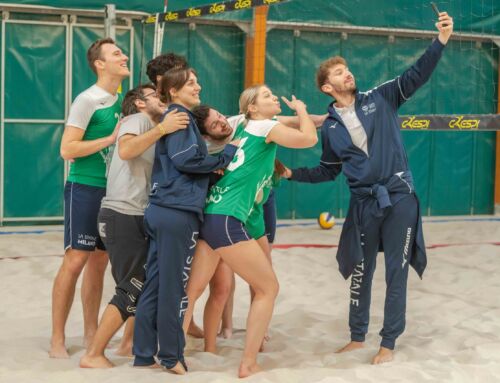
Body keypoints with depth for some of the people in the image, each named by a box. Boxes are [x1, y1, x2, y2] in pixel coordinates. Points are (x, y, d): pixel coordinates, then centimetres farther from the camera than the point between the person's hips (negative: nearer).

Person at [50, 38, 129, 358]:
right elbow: (68, 149, -17)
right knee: (76, 260, -6)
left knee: (100, 261, 11)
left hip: (113, 190, 7)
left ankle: (91, 333, 19)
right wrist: (111, 138, -18)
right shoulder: (88, 100, -13)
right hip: (85, 188, -7)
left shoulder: (123, 99, 9)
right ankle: (57, 339, 0)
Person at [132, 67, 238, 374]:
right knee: (174, 287, 0)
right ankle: (171, 356, 8)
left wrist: (215, 165, 5)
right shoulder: (180, 117, -6)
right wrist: (227, 155, -7)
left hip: (162, 210, 9)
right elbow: (185, 160, -17)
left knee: (155, 285, 10)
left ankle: (144, 354, 16)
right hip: (178, 212, -9)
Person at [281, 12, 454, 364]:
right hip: (364, 203, 3)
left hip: (400, 197, -2)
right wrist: (293, 174, 6)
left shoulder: (380, 99, 0)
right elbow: (328, 171, 16)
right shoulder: (330, 127, 7)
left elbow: (416, 76, -10)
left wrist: (441, 40, -24)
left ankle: (389, 343, 14)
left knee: (396, 273, 3)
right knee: (360, 272, 12)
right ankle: (358, 337, 28)